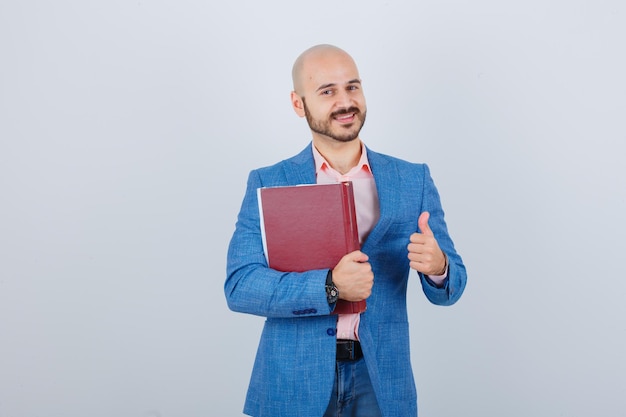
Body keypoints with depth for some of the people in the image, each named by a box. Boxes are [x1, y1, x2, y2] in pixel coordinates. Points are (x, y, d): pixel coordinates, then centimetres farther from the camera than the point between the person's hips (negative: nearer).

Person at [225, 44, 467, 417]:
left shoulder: (414, 180, 2)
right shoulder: (268, 184, -1)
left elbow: (450, 288, 2)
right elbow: (239, 286, -10)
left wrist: (437, 266, -21)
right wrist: (329, 287, -24)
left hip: (382, 381, 1)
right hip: (293, 384, -1)